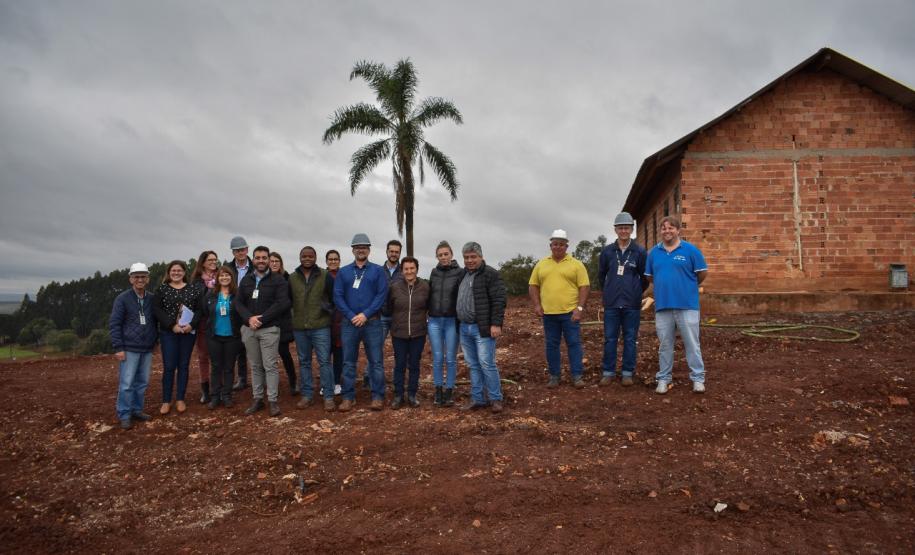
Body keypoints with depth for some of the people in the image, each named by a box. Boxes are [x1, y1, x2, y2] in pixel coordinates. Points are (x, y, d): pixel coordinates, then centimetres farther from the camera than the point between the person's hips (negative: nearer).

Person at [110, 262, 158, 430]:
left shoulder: (152, 299, 5)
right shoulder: (122, 299, -6)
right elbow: (114, 324, -8)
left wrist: (155, 339, 10)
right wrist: (118, 348, -12)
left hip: (147, 349, 4)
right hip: (129, 349, -4)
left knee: (142, 382, 10)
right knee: (126, 383, -2)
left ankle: (137, 410, 22)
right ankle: (124, 415, 7)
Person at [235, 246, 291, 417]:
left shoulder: (278, 280, -3)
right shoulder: (246, 280, 12)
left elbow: (282, 303, -13)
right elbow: (238, 302, 7)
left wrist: (261, 319, -16)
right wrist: (249, 318, -11)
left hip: (269, 329, -5)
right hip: (249, 329, 5)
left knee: (270, 366, -5)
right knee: (255, 366, 11)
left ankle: (273, 401, 2)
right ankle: (257, 399, 18)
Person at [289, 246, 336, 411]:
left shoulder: (325, 276, -3)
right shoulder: (292, 278, 6)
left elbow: (335, 297, 4)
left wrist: (328, 309, -5)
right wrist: (291, 319, 11)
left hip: (320, 327, -3)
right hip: (299, 328, 3)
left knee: (324, 361, -3)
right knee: (304, 362, 12)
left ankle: (328, 397, 3)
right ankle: (306, 395, 21)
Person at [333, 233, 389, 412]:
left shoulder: (378, 271, 4)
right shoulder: (343, 272, 9)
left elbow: (382, 295, -5)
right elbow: (337, 296, 2)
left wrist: (365, 314, -14)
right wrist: (352, 316, -10)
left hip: (372, 322, -2)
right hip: (349, 322, 2)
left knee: (376, 361, 1)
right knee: (348, 362, 7)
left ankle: (377, 397, 9)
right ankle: (348, 397, 15)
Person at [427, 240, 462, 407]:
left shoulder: (460, 273, -4)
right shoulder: (434, 272, 7)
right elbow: (429, 295, 14)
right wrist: (428, 314, 9)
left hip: (452, 321, -3)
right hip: (434, 321, 3)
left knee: (450, 358, 4)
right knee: (437, 358, 6)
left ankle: (449, 391, 15)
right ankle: (438, 390, 17)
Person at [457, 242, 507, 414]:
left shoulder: (490, 274, -9)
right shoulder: (463, 275, 14)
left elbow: (499, 301, -15)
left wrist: (496, 324, -20)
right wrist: (460, 322, 17)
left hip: (483, 328, -7)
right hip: (465, 328, 7)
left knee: (486, 364, -6)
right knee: (473, 365, 11)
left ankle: (495, 399, 7)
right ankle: (478, 399, 19)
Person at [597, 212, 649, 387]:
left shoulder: (640, 252, -2)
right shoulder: (607, 251, 3)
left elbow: (645, 277, 7)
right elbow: (601, 275, 15)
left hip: (632, 305, -1)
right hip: (611, 304, 1)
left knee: (630, 339, 6)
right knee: (609, 339, 5)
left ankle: (628, 373, 14)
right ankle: (608, 372, 13)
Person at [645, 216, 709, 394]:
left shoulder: (690, 249, -3)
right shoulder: (654, 252, 8)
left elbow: (703, 273, 2)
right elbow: (649, 276, 17)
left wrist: (688, 287, 12)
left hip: (687, 305, -3)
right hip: (662, 306, 3)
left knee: (692, 343, 1)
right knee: (665, 345, 9)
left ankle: (698, 379, 10)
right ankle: (664, 378, 17)